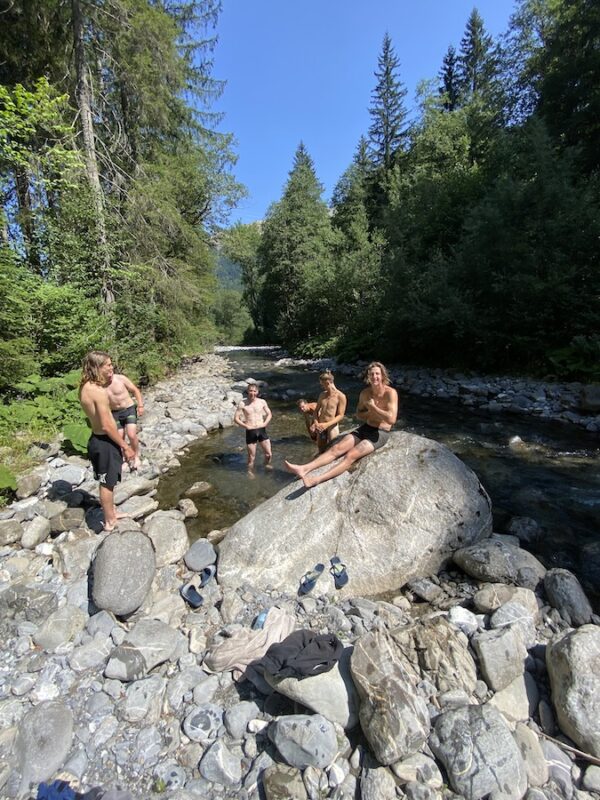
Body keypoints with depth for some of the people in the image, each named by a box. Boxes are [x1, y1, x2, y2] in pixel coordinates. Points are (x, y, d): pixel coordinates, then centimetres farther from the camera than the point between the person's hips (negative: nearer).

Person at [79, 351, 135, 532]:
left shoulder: (85, 387, 3)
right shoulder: (99, 391, -25)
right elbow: (107, 426, -24)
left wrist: (106, 381, 8)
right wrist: (125, 446, -16)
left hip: (97, 439, 9)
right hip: (105, 442, -9)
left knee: (106, 481, 23)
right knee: (108, 483, 7)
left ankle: (111, 512, 41)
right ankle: (110, 522, 23)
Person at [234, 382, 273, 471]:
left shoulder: (262, 402, 1)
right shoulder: (243, 404, -6)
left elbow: (269, 414, 11)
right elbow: (236, 419, -5)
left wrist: (264, 424, -4)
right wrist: (246, 426, -14)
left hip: (262, 430, 2)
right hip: (250, 432, -2)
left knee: (269, 454, 4)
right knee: (251, 457, 6)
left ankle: (267, 467, 33)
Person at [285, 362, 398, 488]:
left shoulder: (390, 393, -17)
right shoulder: (365, 393, 2)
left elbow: (391, 419, -28)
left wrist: (373, 407, -17)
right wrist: (370, 412, -8)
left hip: (380, 434, -6)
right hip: (365, 428, 6)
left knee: (350, 455, -27)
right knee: (337, 448, -15)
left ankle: (317, 479, -39)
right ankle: (304, 469, -27)